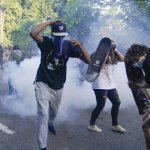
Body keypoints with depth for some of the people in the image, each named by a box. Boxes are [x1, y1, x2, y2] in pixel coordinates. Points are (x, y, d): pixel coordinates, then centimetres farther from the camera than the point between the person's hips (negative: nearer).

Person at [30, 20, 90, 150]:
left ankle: (50, 124, 61)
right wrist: (49, 22, -26)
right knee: (43, 113, -14)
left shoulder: (69, 46, -9)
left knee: (54, 112, 25)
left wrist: (80, 46, -30)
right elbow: (33, 33, -36)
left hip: (58, 86, 4)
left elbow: (88, 60, -14)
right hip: (43, 84, -3)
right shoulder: (46, 42, -13)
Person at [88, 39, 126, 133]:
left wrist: (115, 50, 0)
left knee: (117, 102, 9)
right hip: (100, 85, -8)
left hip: (110, 84, 9)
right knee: (101, 105, -6)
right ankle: (92, 125, 11)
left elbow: (122, 59, 7)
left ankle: (115, 125, 22)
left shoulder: (112, 55, 14)